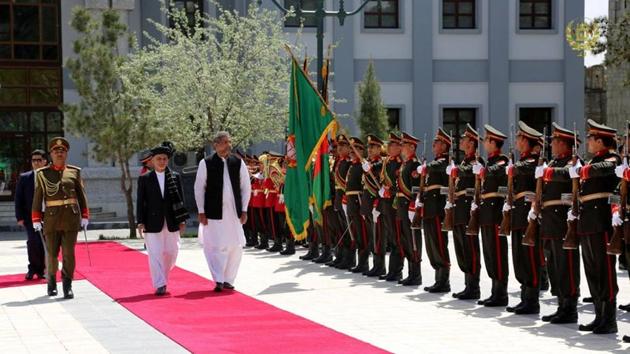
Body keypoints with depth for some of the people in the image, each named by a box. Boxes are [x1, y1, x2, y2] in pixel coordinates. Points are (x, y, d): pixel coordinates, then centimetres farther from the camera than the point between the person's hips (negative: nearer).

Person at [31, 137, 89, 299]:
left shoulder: (74, 172, 6)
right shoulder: (43, 174, 3)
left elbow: (82, 196, 9)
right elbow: (37, 198, 3)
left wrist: (85, 216, 3)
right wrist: (36, 219, -2)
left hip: (71, 218, 0)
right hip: (52, 219, 0)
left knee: (69, 253, -5)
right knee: (52, 253, 6)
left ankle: (67, 286, 1)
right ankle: (52, 280, 28)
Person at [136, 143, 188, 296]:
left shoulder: (175, 177, 8)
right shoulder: (144, 179, 4)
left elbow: (180, 199, 8)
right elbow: (140, 201, 2)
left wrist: (182, 220, 3)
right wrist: (140, 222, -5)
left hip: (172, 222, 2)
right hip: (153, 223, -2)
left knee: (171, 252, 6)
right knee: (155, 254, -5)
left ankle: (162, 276, 29)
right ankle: (160, 285, -3)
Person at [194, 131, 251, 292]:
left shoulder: (238, 163, 5)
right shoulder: (206, 163, -1)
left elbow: (246, 187, 9)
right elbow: (199, 188, 1)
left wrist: (244, 210, 4)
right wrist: (201, 211, -3)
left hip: (234, 212, 3)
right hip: (214, 212, -3)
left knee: (235, 247, 6)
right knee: (216, 246, -6)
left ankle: (228, 280, 17)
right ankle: (219, 280, -2)